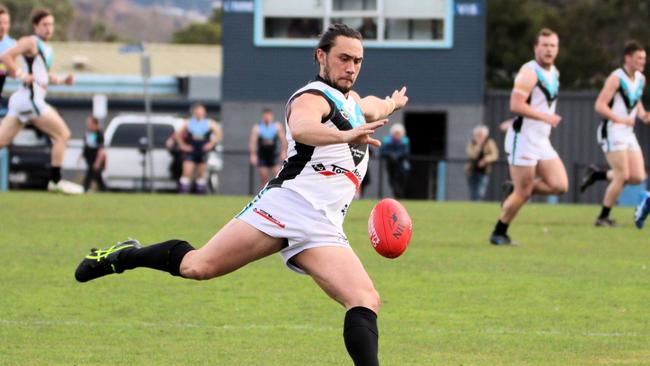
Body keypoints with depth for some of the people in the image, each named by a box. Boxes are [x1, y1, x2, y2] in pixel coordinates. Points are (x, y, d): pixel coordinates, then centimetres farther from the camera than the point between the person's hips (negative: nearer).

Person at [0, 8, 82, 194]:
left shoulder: (46, 49, 20)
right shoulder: (30, 42, -6)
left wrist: (61, 81, 16)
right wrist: (22, 75, -24)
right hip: (29, 97, -9)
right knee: (63, 134, -5)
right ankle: (56, 181, -3)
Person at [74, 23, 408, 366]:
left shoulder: (351, 100, 23)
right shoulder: (312, 97, -5)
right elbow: (300, 128, -32)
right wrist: (345, 136, -47)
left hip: (322, 230, 7)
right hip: (285, 204, -7)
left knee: (366, 303, -15)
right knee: (198, 266, -8)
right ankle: (124, 256, 19)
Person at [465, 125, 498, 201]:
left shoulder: (490, 143, -1)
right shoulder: (471, 143, 0)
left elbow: (495, 155, -11)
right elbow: (472, 155, -15)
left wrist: (485, 160, -27)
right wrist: (479, 145, -24)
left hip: (484, 172, -2)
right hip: (472, 171, 2)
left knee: (480, 193, -14)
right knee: (473, 195, 3)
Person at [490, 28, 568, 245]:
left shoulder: (554, 73, 13)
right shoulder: (530, 72, -15)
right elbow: (515, 105, -24)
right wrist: (546, 117, -24)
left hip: (542, 142, 8)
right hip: (523, 140, -8)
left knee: (560, 185, -3)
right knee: (522, 193, -4)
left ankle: (516, 192, 15)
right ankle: (498, 234, 12)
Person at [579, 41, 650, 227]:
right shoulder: (616, 78, -13)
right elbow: (600, 105, -17)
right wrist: (619, 119, -27)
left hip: (628, 133, 8)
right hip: (612, 132, -8)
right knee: (622, 176, -12)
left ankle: (597, 174, 19)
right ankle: (603, 218, 2)